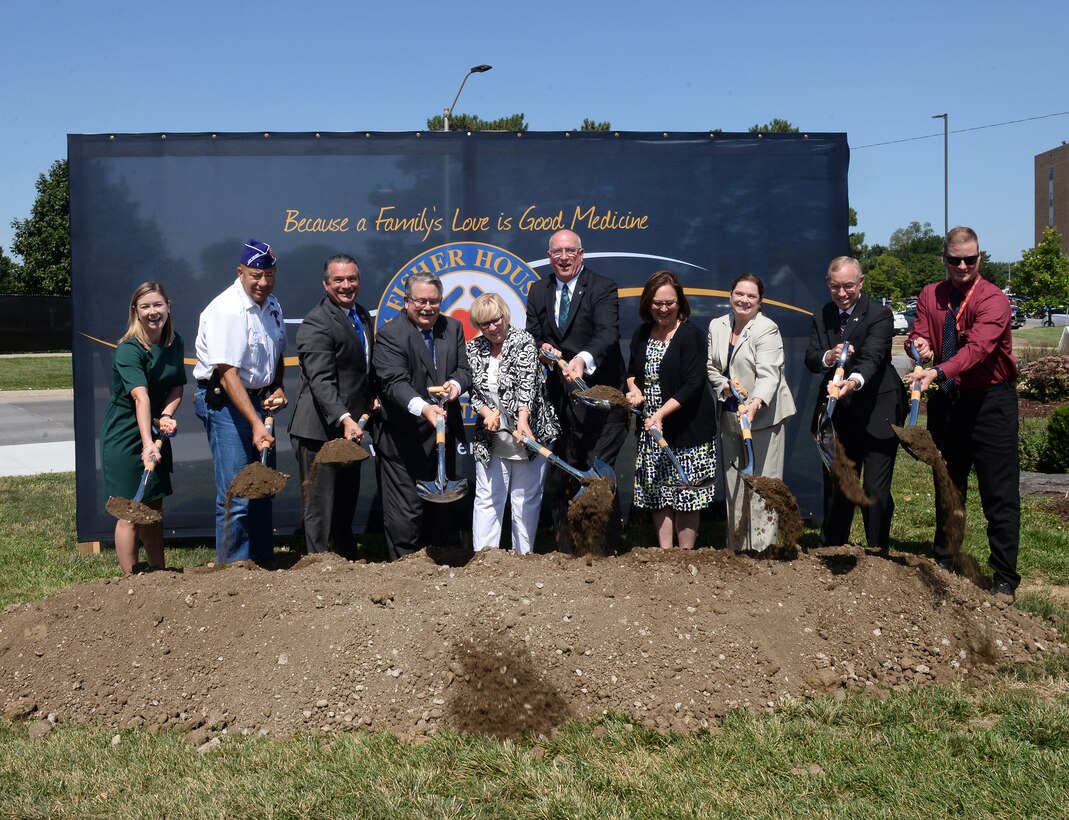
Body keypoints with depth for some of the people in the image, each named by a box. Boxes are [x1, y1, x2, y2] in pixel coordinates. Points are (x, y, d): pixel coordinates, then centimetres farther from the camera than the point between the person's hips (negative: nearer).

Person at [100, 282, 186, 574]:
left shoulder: (175, 344, 0)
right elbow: (141, 397, -35)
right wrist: (146, 444, -44)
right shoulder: (129, 350, -22)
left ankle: (158, 572, 28)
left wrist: (167, 415, -15)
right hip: (125, 438, -7)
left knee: (154, 508, 16)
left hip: (156, 433, 7)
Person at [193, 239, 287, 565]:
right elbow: (228, 374, -25)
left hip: (258, 400, 8)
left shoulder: (272, 306, 7)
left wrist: (278, 388, 3)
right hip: (225, 402, -8)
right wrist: (255, 424, -31)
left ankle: (263, 561, 26)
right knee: (236, 495, -9)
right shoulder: (227, 309, -19)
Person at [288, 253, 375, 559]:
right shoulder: (317, 323, -17)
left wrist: (371, 397, 8)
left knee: (346, 503, 21)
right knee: (321, 507, -1)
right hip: (320, 430, -9)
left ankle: (348, 560, 35)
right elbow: (321, 381, -28)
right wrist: (344, 419, -39)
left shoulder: (362, 315, 12)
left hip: (349, 427, 9)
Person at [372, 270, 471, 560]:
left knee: (440, 506, 18)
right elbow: (395, 382, -26)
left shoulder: (453, 328, 6)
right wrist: (423, 407, -44)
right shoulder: (389, 335, -14)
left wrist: (455, 383, -18)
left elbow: (463, 369, 7)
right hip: (404, 439, -6)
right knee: (405, 510, -1)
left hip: (442, 436, 7)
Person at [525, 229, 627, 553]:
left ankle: (607, 552, 6)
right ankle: (566, 548, 23)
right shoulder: (538, 292, 11)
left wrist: (582, 359, -41)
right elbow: (530, 336, 11)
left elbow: (608, 333, -21)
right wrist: (541, 349, -14)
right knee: (558, 480, 11)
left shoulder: (602, 288, -6)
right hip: (559, 400, 5)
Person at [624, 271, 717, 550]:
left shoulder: (691, 335, -11)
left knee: (685, 494, 1)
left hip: (687, 428, -6)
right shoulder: (642, 334, 8)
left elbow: (693, 385, -17)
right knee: (658, 492, 8)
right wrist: (634, 389, 0)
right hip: (651, 429, 6)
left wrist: (661, 414, -24)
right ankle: (665, 552, 17)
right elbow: (632, 371, 22)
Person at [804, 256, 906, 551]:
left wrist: (854, 381, -50)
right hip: (838, 415, 5)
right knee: (835, 489, 16)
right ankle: (831, 551, 30)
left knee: (876, 492, -3)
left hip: (876, 416, -5)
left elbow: (872, 357, -29)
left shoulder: (879, 315, -14)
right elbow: (810, 358, -3)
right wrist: (828, 357, -27)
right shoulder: (821, 317, 4)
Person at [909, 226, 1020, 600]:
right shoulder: (930, 296, 6)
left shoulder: (993, 299, -14)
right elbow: (920, 335, -5)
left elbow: (978, 346, -29)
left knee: (1000, 494, -3)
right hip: (946, 401, 5)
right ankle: (944, 561, 31)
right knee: (947, 488, 17)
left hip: (990, 402, -5)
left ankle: (1005, 578, 6)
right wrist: (919, 345, -29)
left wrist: (939, 372, -44)